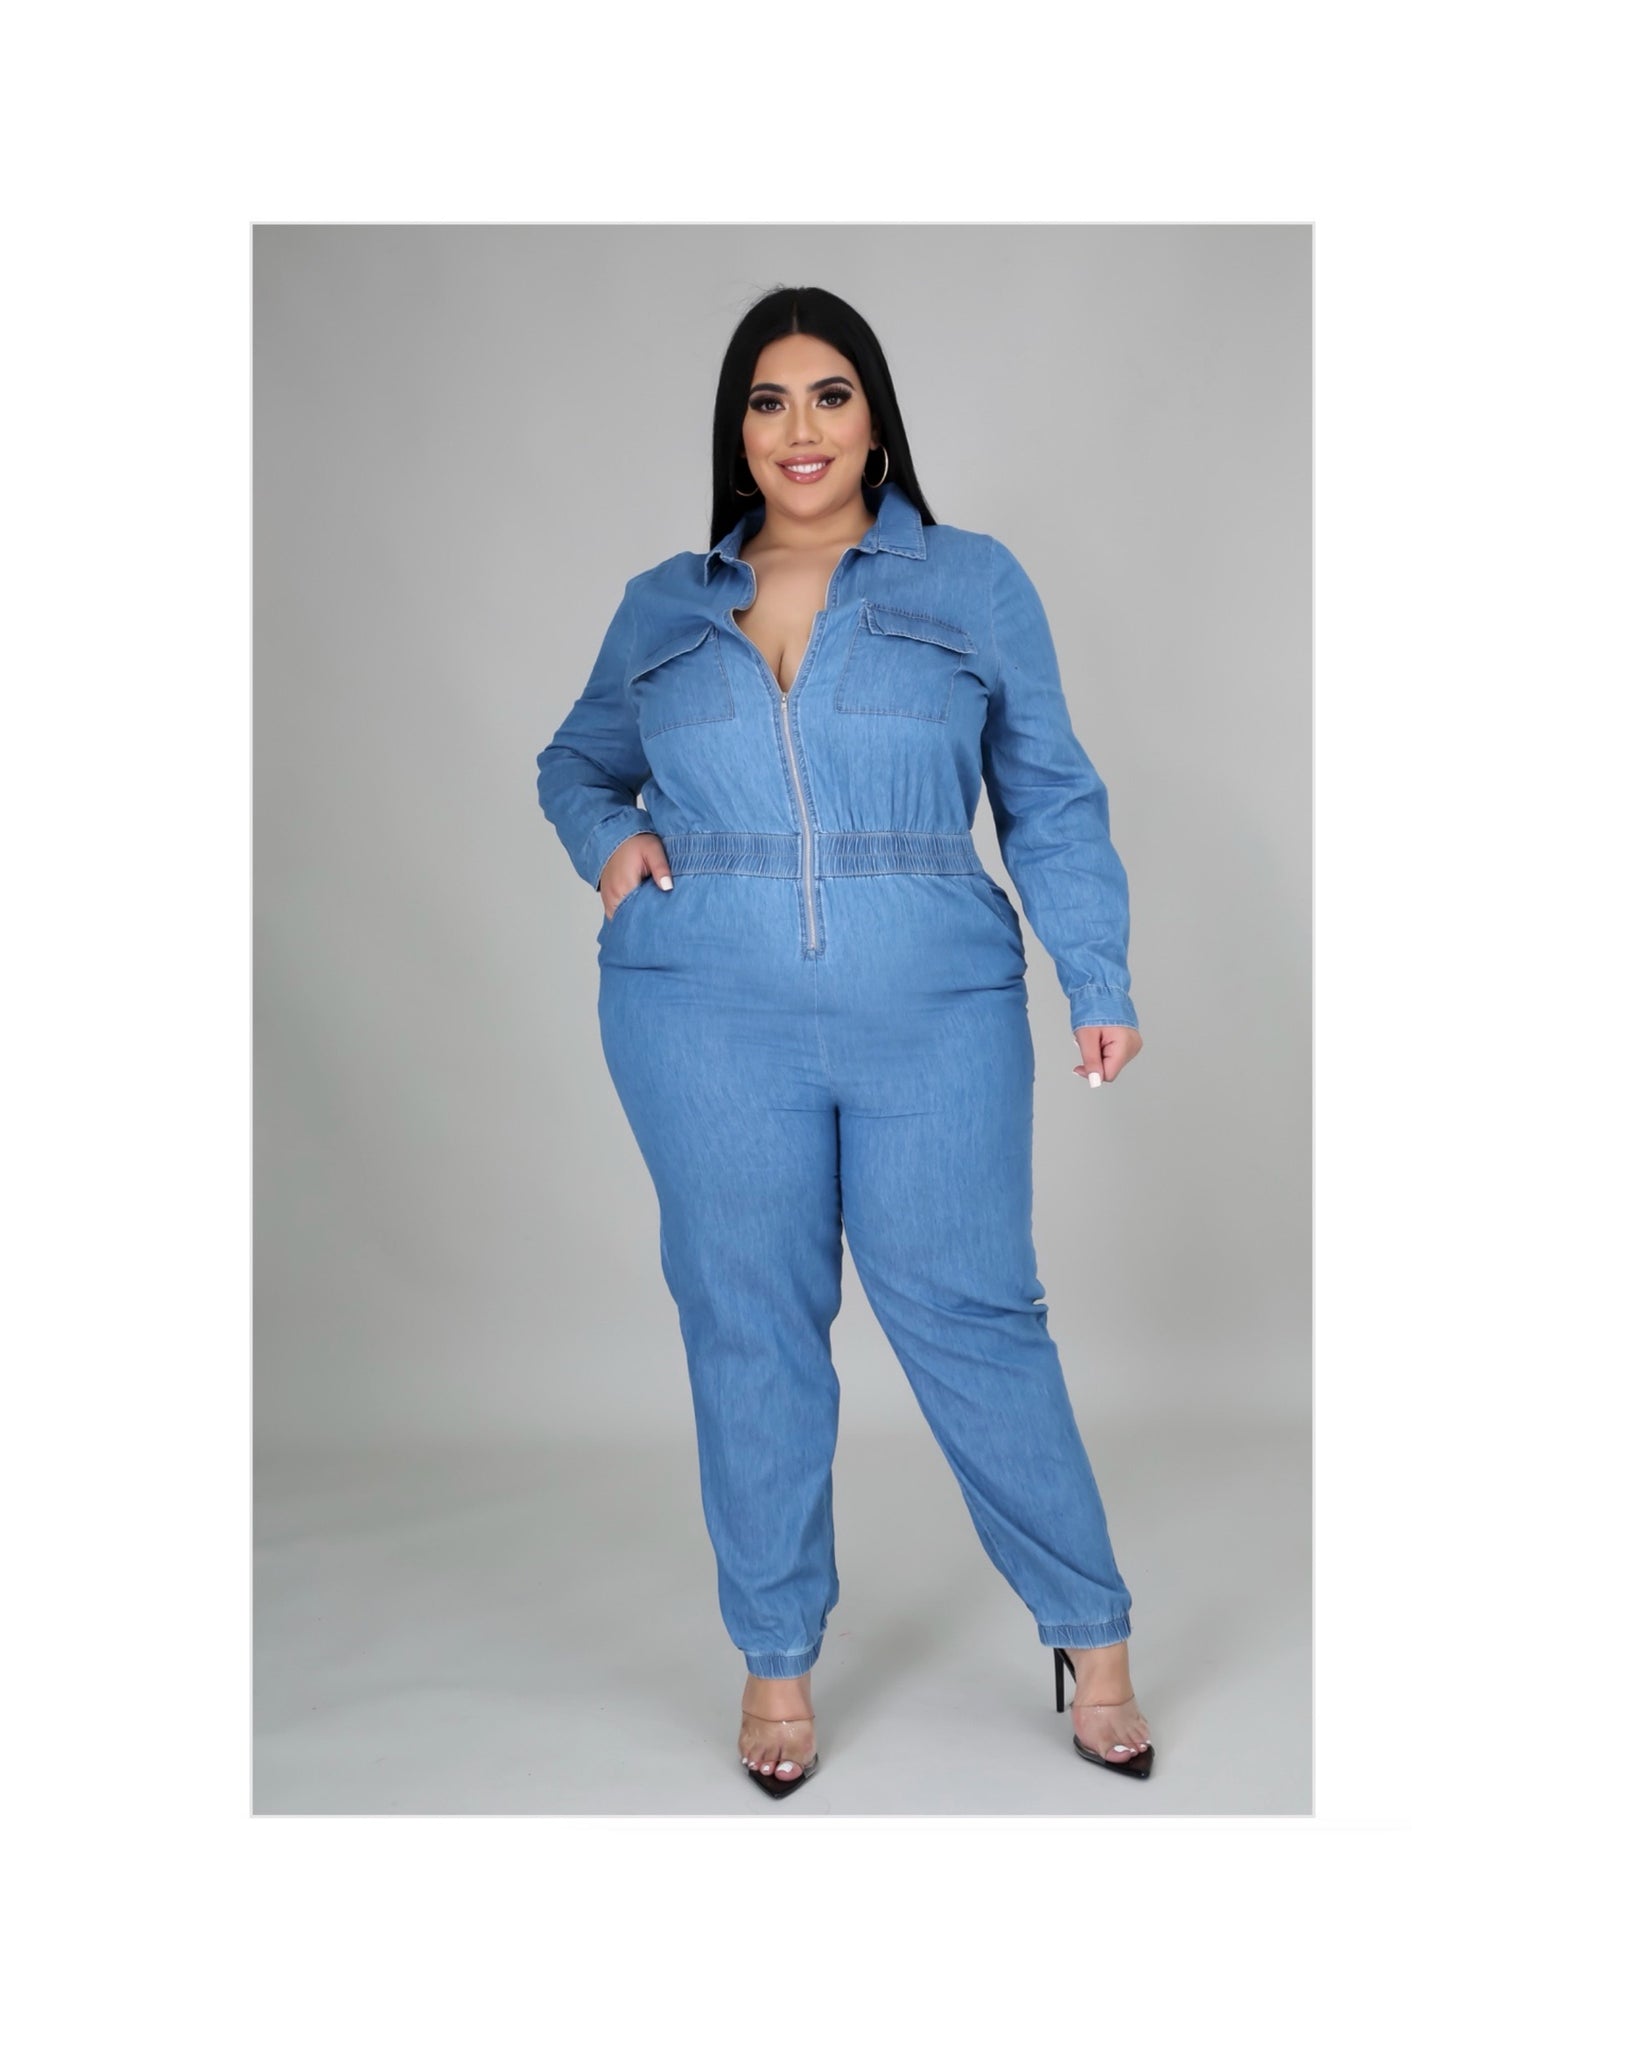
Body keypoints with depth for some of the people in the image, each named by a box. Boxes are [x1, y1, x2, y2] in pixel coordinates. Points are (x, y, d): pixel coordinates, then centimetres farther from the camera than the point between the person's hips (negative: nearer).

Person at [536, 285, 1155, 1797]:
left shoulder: (973, 584, 7)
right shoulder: (663, 608, 11)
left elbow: (1052, 802, 6)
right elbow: (573, 761, 25)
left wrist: (1100, 982, -3)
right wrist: (607, 837, 3)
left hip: (935, 1015, -1)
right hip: (710, 1020, 2)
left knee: (971, 1317, 1)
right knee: (749, 1330, 7)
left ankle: (1092, 1635, 20)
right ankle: (777, 1659, 24)